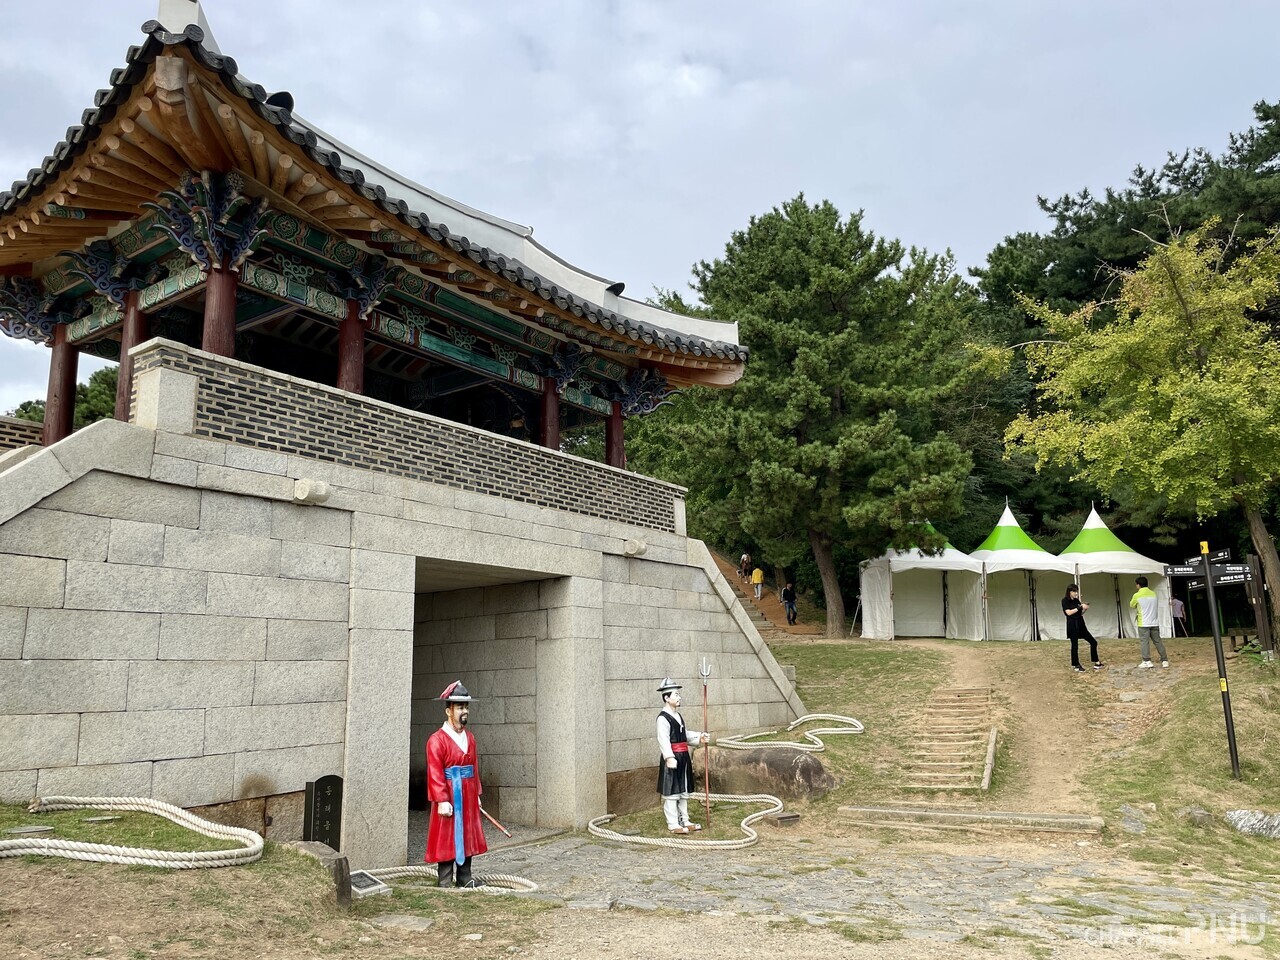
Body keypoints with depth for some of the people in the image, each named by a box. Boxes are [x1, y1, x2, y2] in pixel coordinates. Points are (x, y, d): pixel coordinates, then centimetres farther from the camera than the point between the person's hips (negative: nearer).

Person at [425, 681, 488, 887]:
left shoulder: (470, 738, 10)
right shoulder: (437, 740, -13)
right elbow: (435, 773, -18)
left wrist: (477, 794, 12)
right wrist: (442, 801, -22)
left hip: (468, 799, 7)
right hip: (448, 799, -7)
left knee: (468, 840, 14)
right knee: (446, 842, 0)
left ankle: (465, 883, 26)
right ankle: (444, 885, 9)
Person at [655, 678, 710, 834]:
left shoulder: (678, 716, 15)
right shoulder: (663, 718, -15)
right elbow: (663, 739, -24)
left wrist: (699, 738, 9)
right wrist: (669, 757, -33)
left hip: (683, 757, 10)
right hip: (672, 758, -10)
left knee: (684, 791, 16)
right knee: (671, 792, -2)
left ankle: (684, 821, 26)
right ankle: (673, 824, 4)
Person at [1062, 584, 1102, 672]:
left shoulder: (1077, 600, 10)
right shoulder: (1065, 600, -7)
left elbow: (1080, 613, 14)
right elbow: (1068, 612, -18)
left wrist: (1085, 608, -5)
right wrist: (1080, 607, -18)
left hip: (1081, 625, 7)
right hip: (1072, 626, -7)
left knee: (1093, 642, 5)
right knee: (1075, 645, 0)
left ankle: (1096, 663, 13)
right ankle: (1076, 665, 11)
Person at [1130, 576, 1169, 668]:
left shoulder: (1137, 595, -7)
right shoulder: (1153, 593, 8)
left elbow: (1132, 605, 9)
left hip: (1143, 623, -5)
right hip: (1154, 623, 5)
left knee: (1145, 642, -4)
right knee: (1157, 641, 10)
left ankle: (1147, 661, -10)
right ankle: (1164, 660, 11)